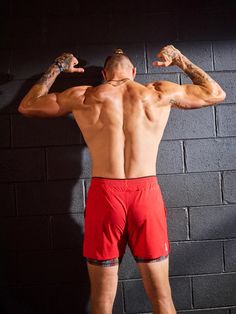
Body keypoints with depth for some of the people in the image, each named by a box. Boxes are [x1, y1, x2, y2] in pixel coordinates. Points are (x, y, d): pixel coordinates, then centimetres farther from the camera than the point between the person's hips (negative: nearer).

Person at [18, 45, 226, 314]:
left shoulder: (83, 96, 8)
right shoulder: (161, 92, 9)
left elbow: (26, 106, 20)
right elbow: (216, 93, 23)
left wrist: (56, 68, 30)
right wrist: (179, 59, 30)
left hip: (104, 194, 0)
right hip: (147, 194, 1)